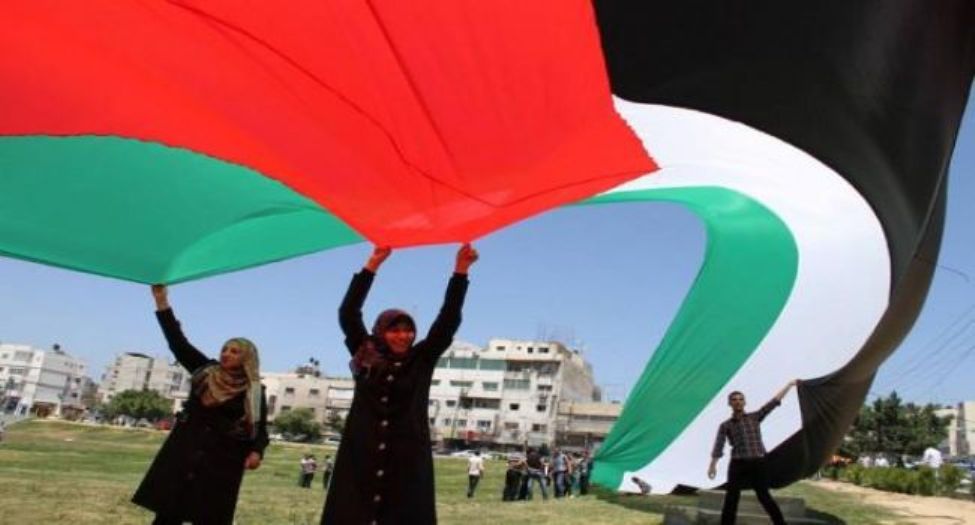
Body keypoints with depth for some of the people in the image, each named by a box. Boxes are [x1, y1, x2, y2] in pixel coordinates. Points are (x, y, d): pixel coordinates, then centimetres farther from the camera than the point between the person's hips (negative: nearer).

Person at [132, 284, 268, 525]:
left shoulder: (254, 392, -2)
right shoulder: (205, 372, 5)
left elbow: (260, 430, 2)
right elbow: (178, 342, 3)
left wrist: (256, 452, -20)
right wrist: (162, 300, -2)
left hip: (221, 463, -3)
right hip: (183, 455, 3)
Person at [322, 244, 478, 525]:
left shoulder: (422, 361, 7)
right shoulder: (366, 358, 7)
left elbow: (448, 320, 1)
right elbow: (348, 314, -1)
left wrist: (461, 270, -7)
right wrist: (372, 264, -9)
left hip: (408, 459, 0)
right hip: (361, 457, 0)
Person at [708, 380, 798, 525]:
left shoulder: (755, 417, 9)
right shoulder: (726, 425, 6)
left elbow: (774, 402, 6)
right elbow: (718, 447, -2)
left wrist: (789, 384, 3)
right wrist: (713, 465, -15)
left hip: (758, 463, 0)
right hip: (738, 464, 0)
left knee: (764, 496, 3)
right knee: (731, 498, 1)